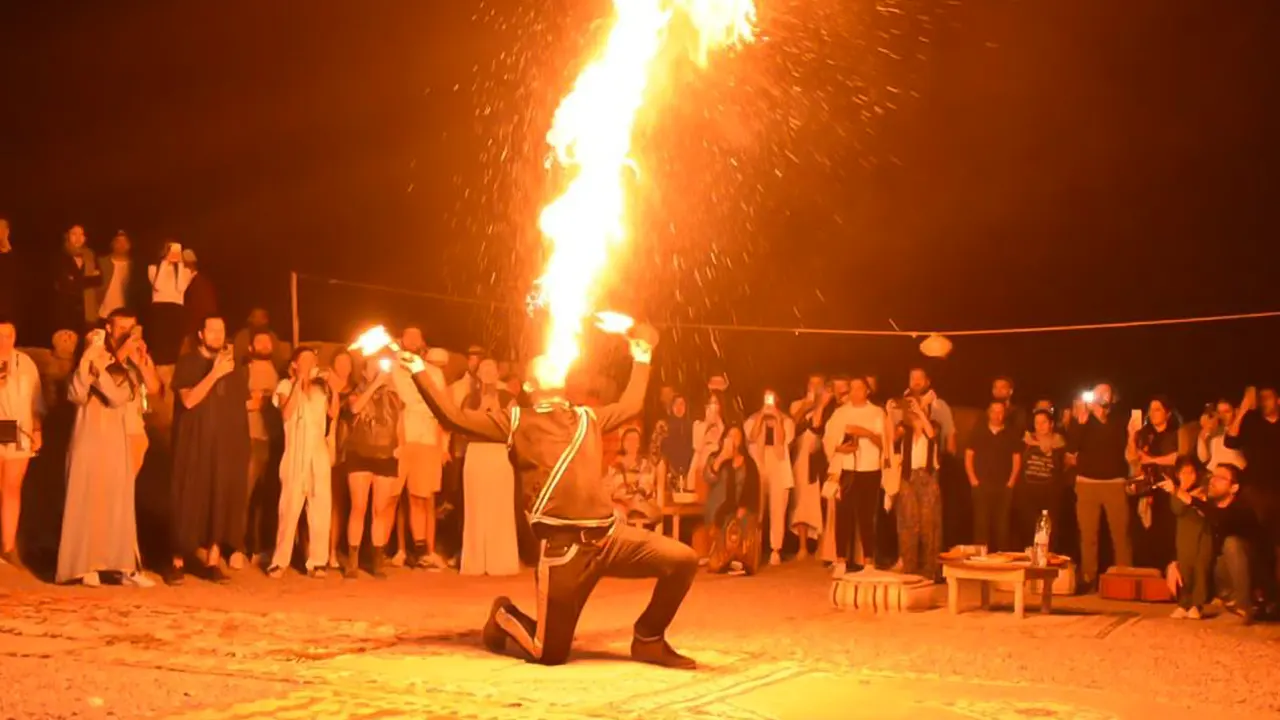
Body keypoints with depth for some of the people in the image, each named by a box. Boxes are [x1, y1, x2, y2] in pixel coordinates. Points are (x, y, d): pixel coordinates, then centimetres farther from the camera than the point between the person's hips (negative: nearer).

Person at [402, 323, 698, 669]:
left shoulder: (587, 417, 23)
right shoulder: (516, 422, 11)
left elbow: (629, 405, 39)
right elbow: (456, 417, 6)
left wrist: (641, 360, 43)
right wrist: (421, 373, 3)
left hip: (609, 534, 4)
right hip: (563, 545, -4)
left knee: (683, 560, -14)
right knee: (549, 652, -3)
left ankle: (648, 641, 9)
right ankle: (504, 617, 33)